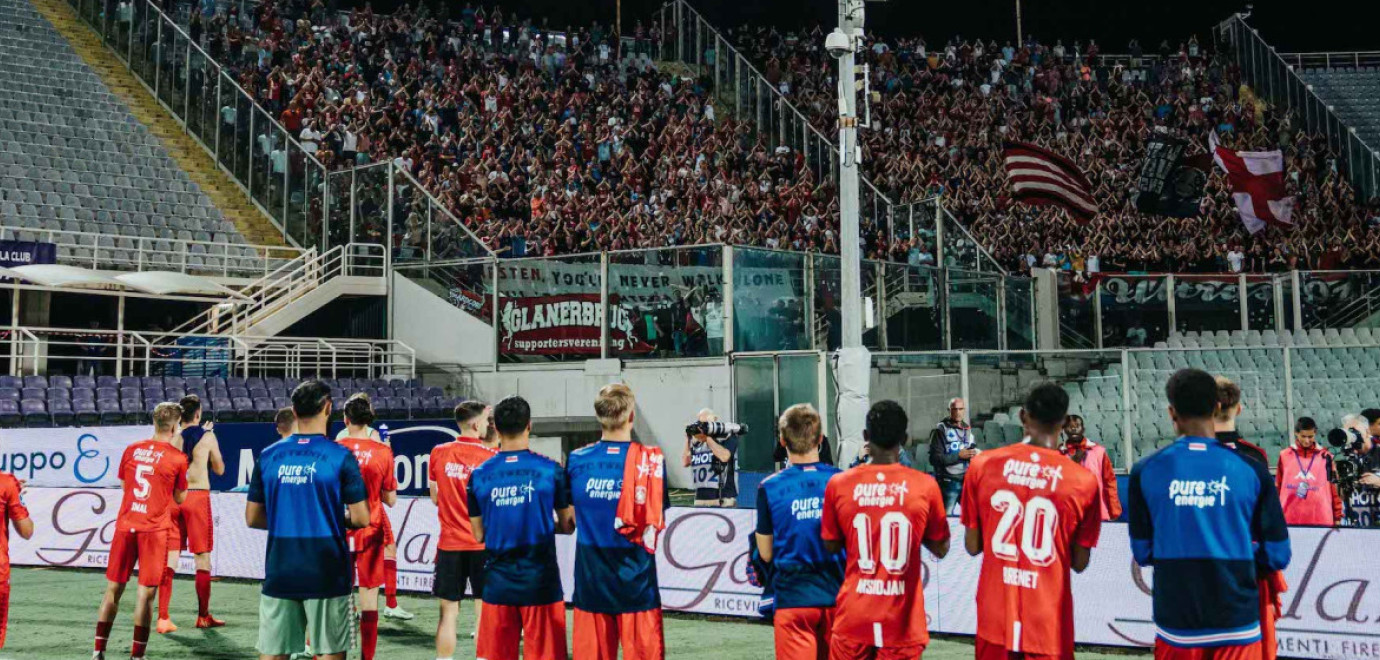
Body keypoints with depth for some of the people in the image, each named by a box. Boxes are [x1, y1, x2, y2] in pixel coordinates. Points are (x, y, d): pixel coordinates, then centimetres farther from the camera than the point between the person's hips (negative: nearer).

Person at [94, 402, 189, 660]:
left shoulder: (131, 450, 5)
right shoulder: (177, 458, -7)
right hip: (155, 530, -4)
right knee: (146, 593, 0)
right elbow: (181, 498, 3)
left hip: (125, 525, 4)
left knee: (113, 589, 11)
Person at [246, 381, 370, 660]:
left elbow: (252, 518, 8)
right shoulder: (340, 457, -8)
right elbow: (361, 519, -8)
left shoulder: (268, 456, 3)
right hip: (326, 574, -3)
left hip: (279, 574, 3)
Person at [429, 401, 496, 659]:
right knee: (484, 613, 4)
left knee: (448, 613, 7)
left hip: (449, 544, 2)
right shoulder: (492, 456, -9)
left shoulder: (439, 453, 0)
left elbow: (435, 498, 10)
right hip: (483, 544, -2)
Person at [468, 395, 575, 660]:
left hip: (498, 584, 2)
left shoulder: (479, 475, -1)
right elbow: (568, 525, 2)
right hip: (540, 583, -2)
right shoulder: (550, 470, -7)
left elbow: (479, 535, 6)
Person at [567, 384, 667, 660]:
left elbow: (568, 521, 9)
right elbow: (659, 520, -3)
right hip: (637, 584, -2)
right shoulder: (651, 460, -9)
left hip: (590, 583, 2)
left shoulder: (577, 461, -2)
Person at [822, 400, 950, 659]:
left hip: (853, 617, 1)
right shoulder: (925, 485, -7)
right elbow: (941, 549, 4)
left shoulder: (839, 484, -4)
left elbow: (831, 545, 8)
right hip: (902, 620, -1)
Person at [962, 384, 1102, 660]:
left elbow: (972, 546, 2)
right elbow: (1079, 563, -2)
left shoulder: (983, 465, -4)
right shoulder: (1083, 481, -8)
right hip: (1048, 624, -2)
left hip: (995, 619, 2)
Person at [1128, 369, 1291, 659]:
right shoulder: (1251, 469, -6)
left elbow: (1142, 553, 3)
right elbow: (1277, 556, -1)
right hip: (1237, 626, -1)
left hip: (1176, 626, 1)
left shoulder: (1146, 471, -4)